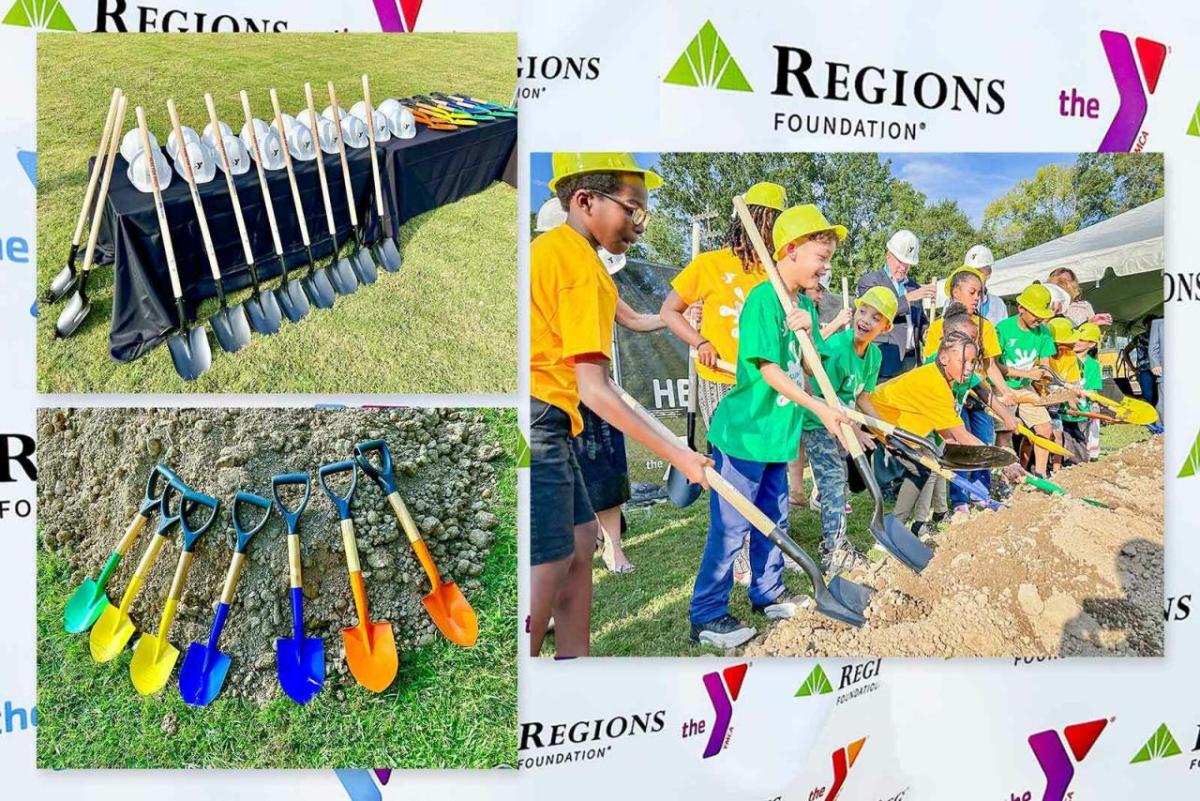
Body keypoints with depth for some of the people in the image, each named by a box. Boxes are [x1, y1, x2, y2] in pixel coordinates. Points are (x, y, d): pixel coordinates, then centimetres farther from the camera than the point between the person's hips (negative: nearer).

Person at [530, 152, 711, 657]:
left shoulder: (549, 246, 13)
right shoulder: (584, 268, -14)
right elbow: (594, 389, -19)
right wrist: (675, 454, -17)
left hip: (547, 428, 10)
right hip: (539, 421, -10)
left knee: (581, 539, 16)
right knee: (550, 564, -6)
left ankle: (574, 657, 25)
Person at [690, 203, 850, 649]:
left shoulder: (805, 303, 10)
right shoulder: (763, 299, -17)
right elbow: (769, 369, -21)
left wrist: (807, 331, -11)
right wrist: (820, 409, -21)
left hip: (777, 432, 9)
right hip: (743, 432, -9)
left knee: (774, 519, 18)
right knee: (731, 526, -3)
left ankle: (768, 594, 35)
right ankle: (706, 616, 7)